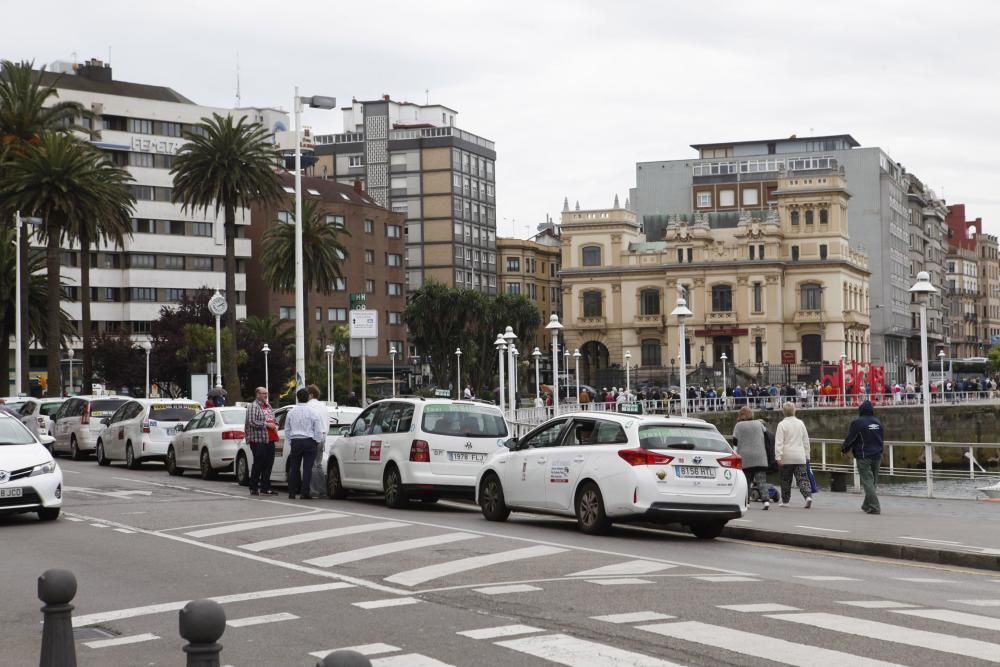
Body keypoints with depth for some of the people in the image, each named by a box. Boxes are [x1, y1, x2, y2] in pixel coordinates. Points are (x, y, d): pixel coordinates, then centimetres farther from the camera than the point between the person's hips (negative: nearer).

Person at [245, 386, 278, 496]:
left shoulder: (268, 406, 21)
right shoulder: (253, 407, -7)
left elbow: (273, 420, 30)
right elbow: (252, 422, -18)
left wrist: (275, 426, 9)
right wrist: (266, 424, -15)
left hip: (270, 440, 8)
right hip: (258, 441, -8)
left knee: (268, 464, 6)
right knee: (258, 464, -5)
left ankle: (265, 488, 11)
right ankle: (254, 488, 4)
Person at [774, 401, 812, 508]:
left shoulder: (782, 424, -7)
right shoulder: (800, 423, 7)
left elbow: (779, 442, -12)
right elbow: (806, 441, 13)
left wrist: (778, 457, -12)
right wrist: (807, 455, 20)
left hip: (787, 457, -3)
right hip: (800, 457, 3)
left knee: (786, 480, 10)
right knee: (802, 478, 0)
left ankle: (785, 501, 18)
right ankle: (808, 496, -22)